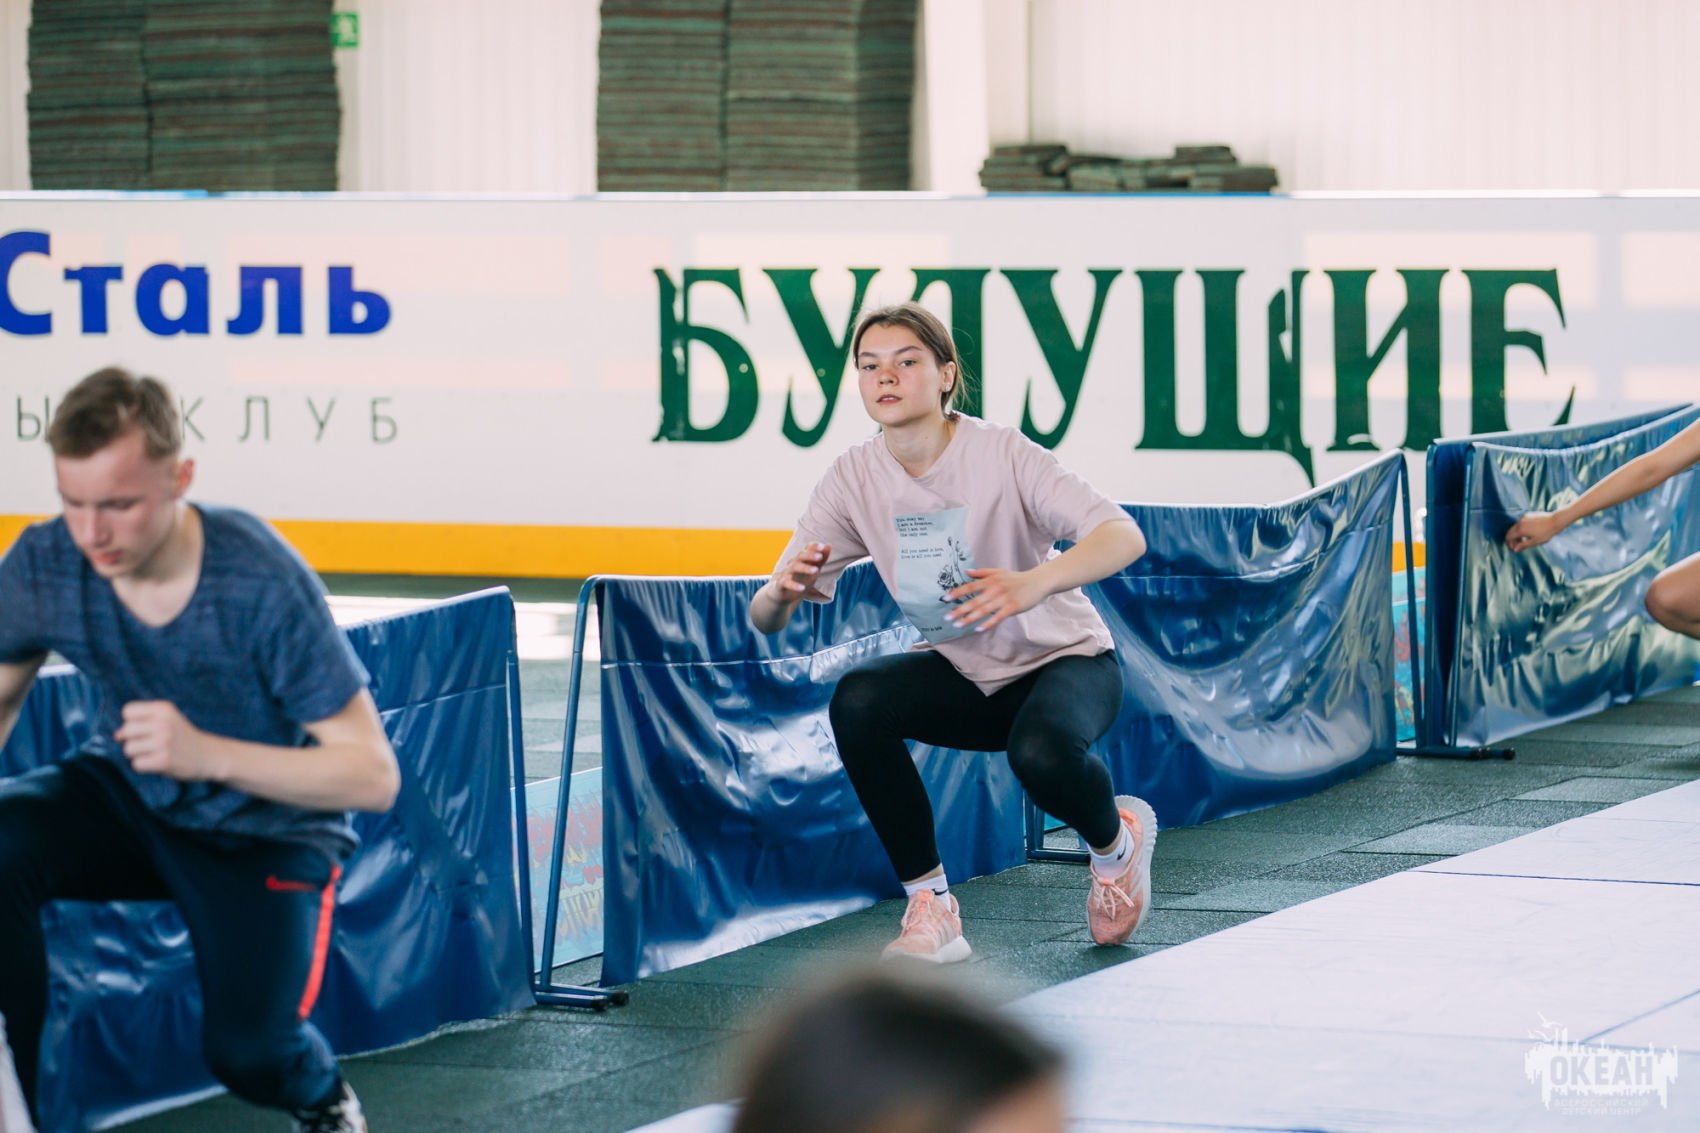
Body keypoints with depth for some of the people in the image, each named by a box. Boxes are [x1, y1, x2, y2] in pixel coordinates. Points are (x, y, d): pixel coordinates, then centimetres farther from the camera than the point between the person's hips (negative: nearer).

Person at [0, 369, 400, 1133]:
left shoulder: (263, 584, -28)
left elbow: (373, 776, -24)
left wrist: (208, 753, -37)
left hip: (263, 832, -3)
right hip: (127, 800, 3)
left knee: (247, 1050, -25)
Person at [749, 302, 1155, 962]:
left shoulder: (1000, 455, -21)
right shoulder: (855, 479, -9)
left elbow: (1125, 537, -31)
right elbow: (765, 617, -9)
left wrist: (1035, 582, -50)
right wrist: (783, 593, -36)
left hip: (1065, 662, -4)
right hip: (961, 677, 4)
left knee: (1041, 752, -37)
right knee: (857, 700, -27)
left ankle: (1116, 841, 1)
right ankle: (930, 909, -16)